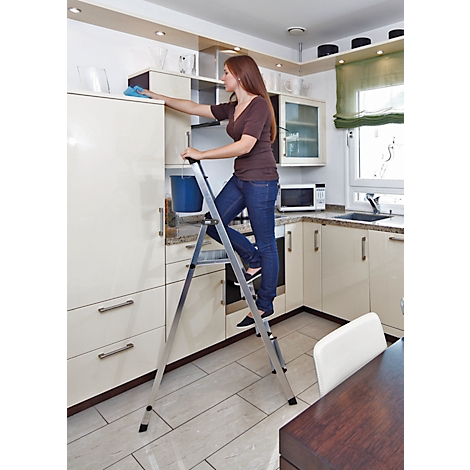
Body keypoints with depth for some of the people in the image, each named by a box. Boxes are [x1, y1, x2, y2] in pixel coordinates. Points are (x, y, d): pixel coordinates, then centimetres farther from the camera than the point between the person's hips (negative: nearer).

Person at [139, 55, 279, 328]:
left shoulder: (259, 104, -10)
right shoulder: (233, 108, 16)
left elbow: (245, 146, -21)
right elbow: (194, 108, 21)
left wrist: (201, 155, -18)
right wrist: (158, 97, 22)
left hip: (261, 180, -9)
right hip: (240, 178, 9)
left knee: (266, 244, -1)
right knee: (213, 224, 2)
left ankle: (266, 306, 12)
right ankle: (253, 260, 19)